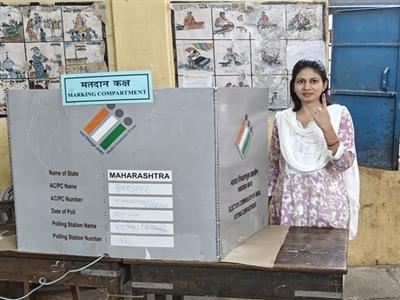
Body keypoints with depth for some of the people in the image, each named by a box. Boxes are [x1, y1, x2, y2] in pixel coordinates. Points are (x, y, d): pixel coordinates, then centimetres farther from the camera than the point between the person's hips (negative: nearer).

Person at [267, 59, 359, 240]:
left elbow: (344, 163, -12)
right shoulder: (282, 119, 3)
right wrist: (271, 199, 9)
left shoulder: (339, 114, -4)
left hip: (326, 203, -2)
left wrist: (327, 128, -23)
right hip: (289, 203, 2)